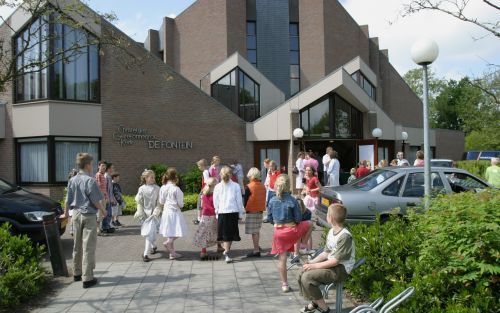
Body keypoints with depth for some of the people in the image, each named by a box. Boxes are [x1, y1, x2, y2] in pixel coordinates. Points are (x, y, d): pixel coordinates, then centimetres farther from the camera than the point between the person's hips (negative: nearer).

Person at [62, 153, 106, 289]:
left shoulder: (72, 180, 4)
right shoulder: (90, 180, -16)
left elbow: (68, 199, 11)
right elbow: (96, 200, -14)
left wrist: (66, 213, 25)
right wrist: (103, 211, 3)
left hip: (76, 215, 7)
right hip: (88, 216, -7)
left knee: (77, 246, 18)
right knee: (88, 247, -3)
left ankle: (77, 273, 30)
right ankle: (87, 278, -1)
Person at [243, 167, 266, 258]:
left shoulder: (249, 187, -14)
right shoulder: (262, 186, 4)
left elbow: (245, 200, -9)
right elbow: (263, 198, 11)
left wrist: (245, 208, 8)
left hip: (251, 211, -7)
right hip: (260, 210, 7)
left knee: (254, 232, -3)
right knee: (257, 231, 19)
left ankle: (256, 250, -3)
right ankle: (257, 247, 31)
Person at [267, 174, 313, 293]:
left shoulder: (272, 201, -5)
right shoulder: (292, 201, -14)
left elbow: (270, 218, 4)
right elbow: (298, 219, -9)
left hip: (278, 232, 3)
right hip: (292, 230, -3)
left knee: (282, 258, 11)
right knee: (309, 224, 25)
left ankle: (284, 284, 17)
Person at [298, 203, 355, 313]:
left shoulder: (345, 236, -23)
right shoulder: (331, 232, 6)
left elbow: (335, 261, -23)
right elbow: (326, 253, 11)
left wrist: (314, 266, -19)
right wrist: (311, 262, -3)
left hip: (341, 270, -9)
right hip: (331, 263, 9)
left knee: (307, 277, -22)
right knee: (302, 273, 0)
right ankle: (314, 302, 17)